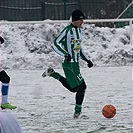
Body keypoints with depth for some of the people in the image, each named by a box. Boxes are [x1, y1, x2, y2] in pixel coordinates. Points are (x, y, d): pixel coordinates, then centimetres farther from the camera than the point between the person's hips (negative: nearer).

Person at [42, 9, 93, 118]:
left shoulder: (79, 30, 14)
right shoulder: (68, 30, -14)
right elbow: (55, 44, -17)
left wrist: (87, 60, 20)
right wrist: (66, 54, -27)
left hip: (75, 63, 9)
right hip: (69, 64, -9)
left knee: (72, 88, 17)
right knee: (81, 86, -11)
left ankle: (52, 73, 27)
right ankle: (77, 112, -2)